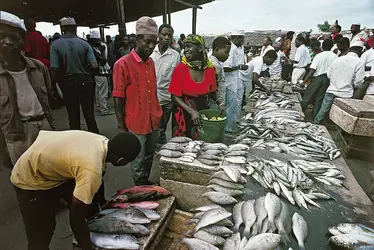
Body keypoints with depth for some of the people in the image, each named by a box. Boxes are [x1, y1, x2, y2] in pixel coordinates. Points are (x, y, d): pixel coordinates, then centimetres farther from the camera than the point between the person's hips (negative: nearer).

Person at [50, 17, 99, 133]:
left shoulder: (55, 44, -8)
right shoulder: (84, 44, -5)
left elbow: (54, 69, -13)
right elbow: (94, 65, -12)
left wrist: (54, 85, 2)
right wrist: (83, 69, 9)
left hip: (68, 83, 0)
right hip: (85, 81, 1)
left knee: (73, 115, 12)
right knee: (89, 113, 10)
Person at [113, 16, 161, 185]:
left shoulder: (151, 62, 6)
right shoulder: (123, 64, -14)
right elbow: (118, 99, -12)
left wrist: (157, 115, 15)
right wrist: (121, 127, -11)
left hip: (153, 122, 6)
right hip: (136, 124, -6)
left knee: (149, 157, 21)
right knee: (138, 162, 11)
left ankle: (146, 182, 42)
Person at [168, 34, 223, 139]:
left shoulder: (210, 68, -3)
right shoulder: (181, 68, -13)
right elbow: (175, 96, -12)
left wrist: (219, 103, -5)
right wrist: (191, 111, -23)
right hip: (184, 114, -3)